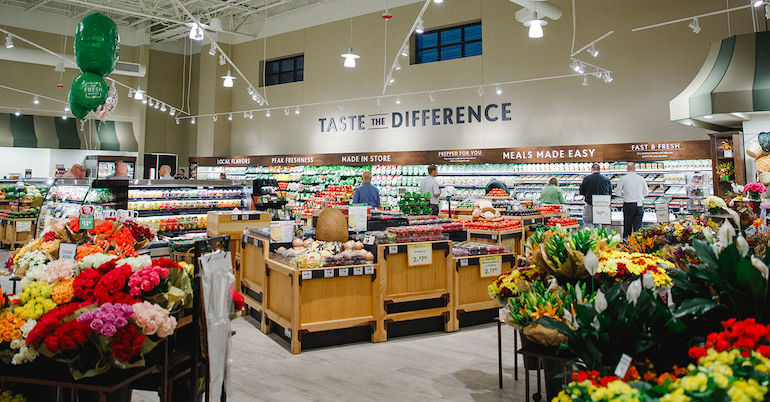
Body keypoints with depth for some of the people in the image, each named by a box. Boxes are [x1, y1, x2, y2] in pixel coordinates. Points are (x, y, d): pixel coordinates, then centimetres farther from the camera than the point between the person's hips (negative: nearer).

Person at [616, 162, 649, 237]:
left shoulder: (623, 178, -6)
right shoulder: (641, 178, 1)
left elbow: (617, 192, -4)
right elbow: (646, 193, 7)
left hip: (628, 205, -2)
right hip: (639, 204, 2)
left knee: (627, 226, 9)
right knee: (638, 226, 6)